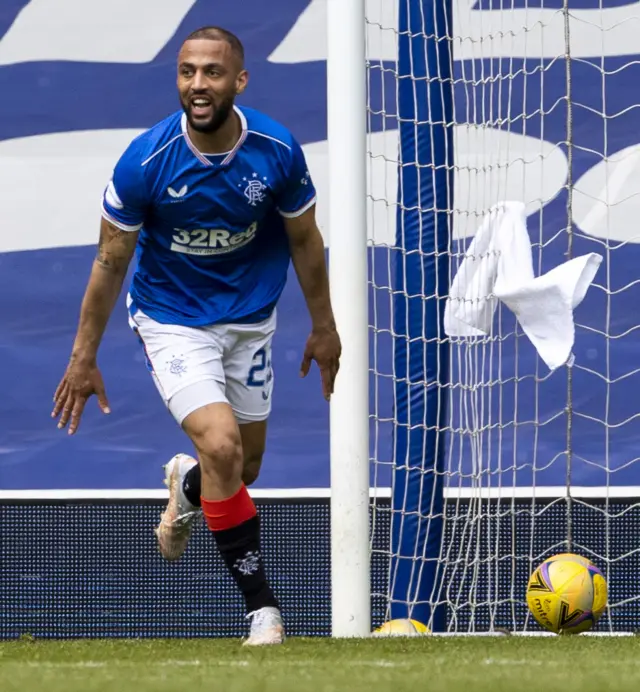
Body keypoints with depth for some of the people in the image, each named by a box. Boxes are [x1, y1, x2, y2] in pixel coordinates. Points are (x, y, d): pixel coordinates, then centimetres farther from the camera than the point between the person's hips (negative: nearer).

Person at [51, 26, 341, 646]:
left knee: (244, 466, 11)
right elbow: (110, 262, -9)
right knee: (220, 444, -22)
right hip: (171, 320, -3)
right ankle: (260, 605, -11)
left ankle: (187, 486, 50)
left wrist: (323, 327, 10)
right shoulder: (145, 161, -22)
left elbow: (304, 240, 2)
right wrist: (83, 357, -4)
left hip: (249, 317, 3)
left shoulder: (277, 151, -16)